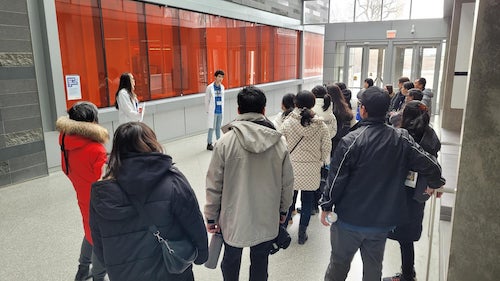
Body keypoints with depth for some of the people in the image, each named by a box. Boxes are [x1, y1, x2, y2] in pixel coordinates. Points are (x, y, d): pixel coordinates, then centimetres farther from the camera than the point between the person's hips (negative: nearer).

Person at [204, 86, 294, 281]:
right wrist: (283, 210, 15)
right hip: (267, 220, 2)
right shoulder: (279, 142, -9)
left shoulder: (225, 142, -15)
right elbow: (287, 183, -1)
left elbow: (214, 184, -10)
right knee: (260, 263, 20)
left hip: (234, 219, -1)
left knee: (231, 261, 22)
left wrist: (211, 217, 3)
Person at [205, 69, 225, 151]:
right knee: (212, 128, 0)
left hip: (220, 111, 4)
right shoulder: (209, 87, -8)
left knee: (218, 127, 12)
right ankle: (209, 144, 10)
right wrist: (207, 111, -2)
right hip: (213, 111, -4)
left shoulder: (222, 87, 6)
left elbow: (222, 99, 12)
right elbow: (207, 100, -4)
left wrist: (222, 109, 11)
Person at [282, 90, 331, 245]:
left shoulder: (287, 124, -12)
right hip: (312, 171, 1)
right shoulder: (321, 125, -8)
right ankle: (302, 234, 27)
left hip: (291, 169, 0)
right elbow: (326, 148, -4)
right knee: (307, 202, 15)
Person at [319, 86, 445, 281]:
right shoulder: (402, 139, -7)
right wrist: (434, 184, 20)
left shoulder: (351, 141, -18)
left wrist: (326, 206, -2)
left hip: (350, 219, -4)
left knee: (339, 264, 15)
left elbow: (336, 178, -15)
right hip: (382, 221, 4)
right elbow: (431, 167, -2)